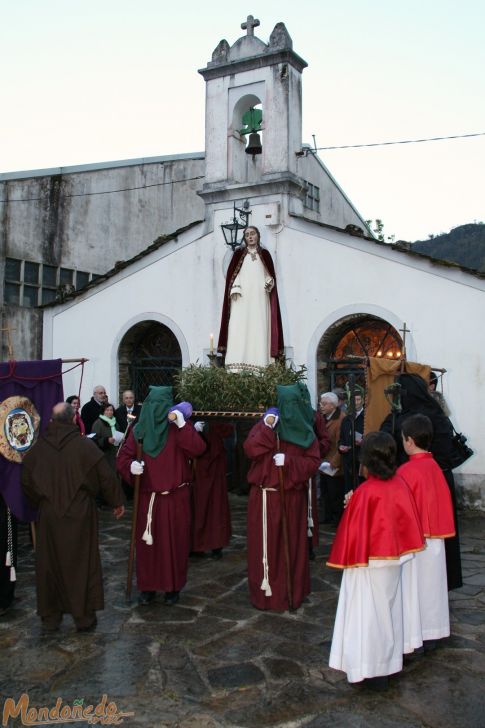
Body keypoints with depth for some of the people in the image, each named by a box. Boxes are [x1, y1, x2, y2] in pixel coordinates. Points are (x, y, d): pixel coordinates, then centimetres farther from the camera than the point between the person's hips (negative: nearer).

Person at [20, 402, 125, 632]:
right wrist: (117, 501, 5)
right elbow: (106, 477, -9)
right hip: (79, 515, -2)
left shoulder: (38, 447, -4)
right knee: (81, 564, 10)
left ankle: (50, 616, 25)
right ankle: (83, 615, 17)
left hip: (48, 516, 2)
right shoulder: (84, 445, -13)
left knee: (50, 564, 15)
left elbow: (26, 481, 7)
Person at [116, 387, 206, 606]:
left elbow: (197, 449, -20)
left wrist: (182, 425, -28)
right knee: (147, 543, 8)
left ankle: (173, 587, 23)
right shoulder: (139, 430, 3)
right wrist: (130, 466, -19)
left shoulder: (179, 428, -4)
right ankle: (147, 587, 24)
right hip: (147, 498, 2)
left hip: (176, 497, -2)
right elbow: (122, 457, 3)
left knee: (175, 542, 7)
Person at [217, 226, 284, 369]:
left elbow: (270, 275, 14)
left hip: (260, 297, 1)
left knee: (259, 327, -7)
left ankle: (259, 362, -8)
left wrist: (270, 283, -7)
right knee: (239, 326, -10)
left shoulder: (264, 254, 15)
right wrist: (235, 289, -9)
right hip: (242, 297, -1)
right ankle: (236, 363, -15)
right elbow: (232, 273, 7)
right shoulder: (239, 253, 12)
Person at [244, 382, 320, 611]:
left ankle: (292, 589, 24)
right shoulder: (266, 423, -1)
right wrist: (266, 428, -23)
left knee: (292, 543, 9)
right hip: (266, 496, -1)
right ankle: (266, 590, 14)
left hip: (292, 498, 1)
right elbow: (249, 449, -12)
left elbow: (314, 461, -2)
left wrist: (288, 461, -16)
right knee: (266, 543, 2)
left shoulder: (305, 433, 2)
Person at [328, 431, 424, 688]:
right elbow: (410, 522, 4)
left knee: (368, 613, 6)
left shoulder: (365, 492, -23)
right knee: (389, 608, 20)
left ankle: (372, 669, 15)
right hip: (393, 560, 6)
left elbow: (353, 530, -18)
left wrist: (348, 507, -2)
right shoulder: (400, 485, -6)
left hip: (369, 563, -6)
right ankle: (389, 662, 33)